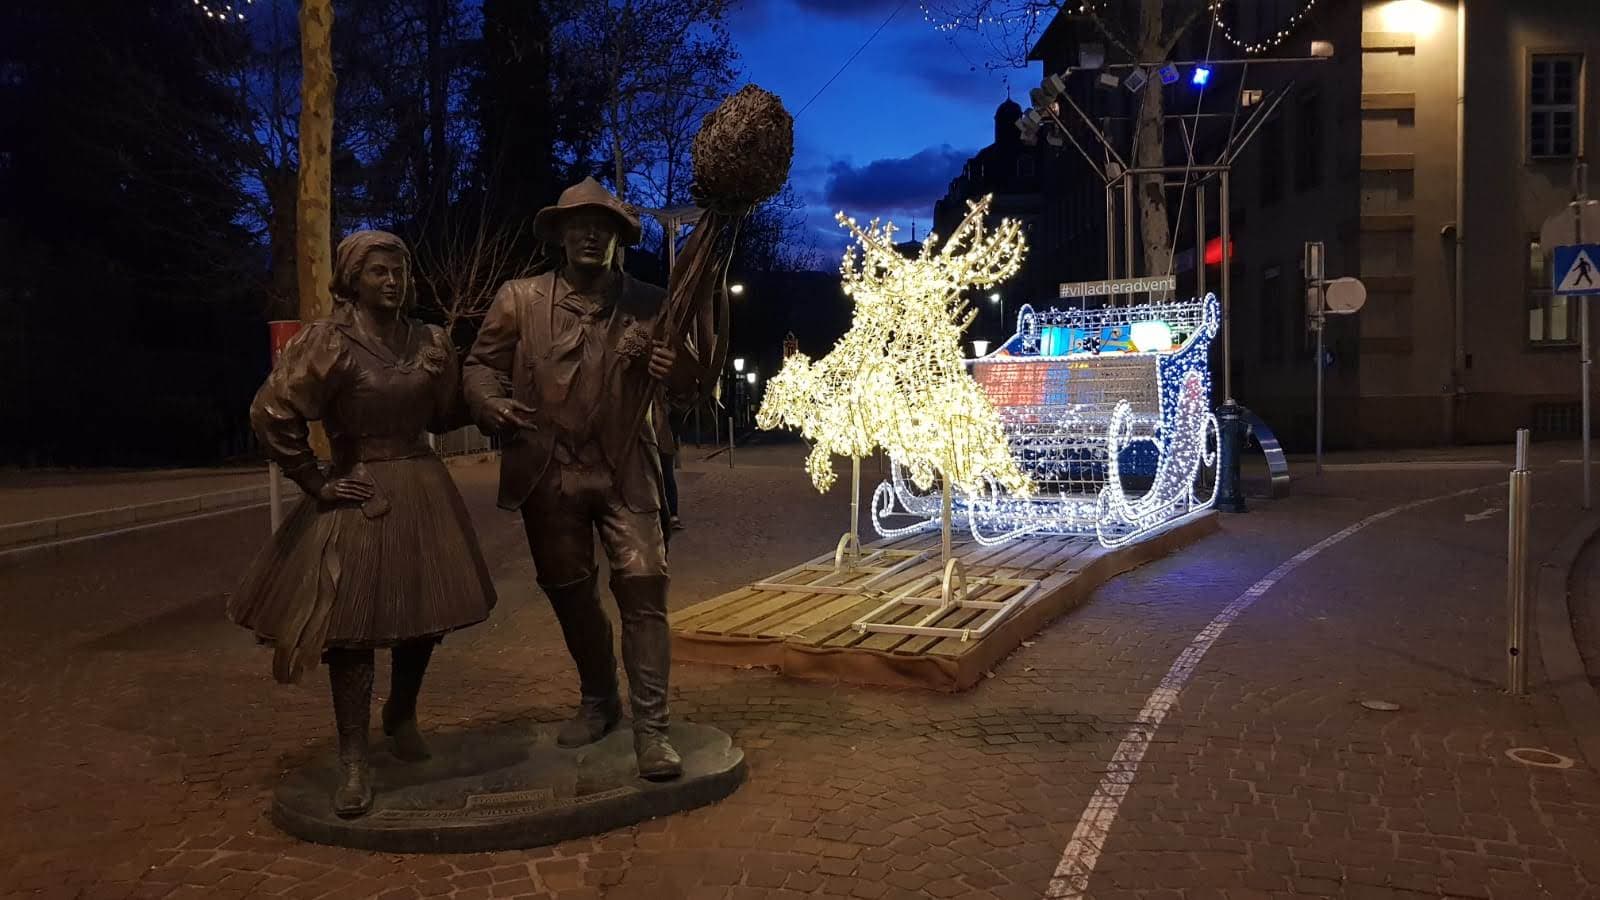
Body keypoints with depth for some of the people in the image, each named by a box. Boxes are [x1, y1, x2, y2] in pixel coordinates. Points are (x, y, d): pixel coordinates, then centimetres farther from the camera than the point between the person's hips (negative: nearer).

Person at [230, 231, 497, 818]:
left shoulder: (427, 340, 6)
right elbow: (271, 413, -12)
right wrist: (315, 482, -10)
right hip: (360, 497, -5)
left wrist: (444, 376, -2)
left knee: (426, 613, 12)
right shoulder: (329, 341, -10)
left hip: (425, 490, 5)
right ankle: (353, 762, 4)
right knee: (351, 623, -5)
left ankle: (402, 718, 36)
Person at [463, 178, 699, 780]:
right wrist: (492, 403, -16)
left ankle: (650, 727, -3)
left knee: (643, 588, -11)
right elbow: (481, 364, 7)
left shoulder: (650, 306, 6)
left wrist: (678, 372, -14)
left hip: (625, 471, -1)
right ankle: (597, 701, 35)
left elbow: (687, 387, 12)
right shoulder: (520, 300, 4)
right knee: (569, 593, 14)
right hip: (548, 474, 2)